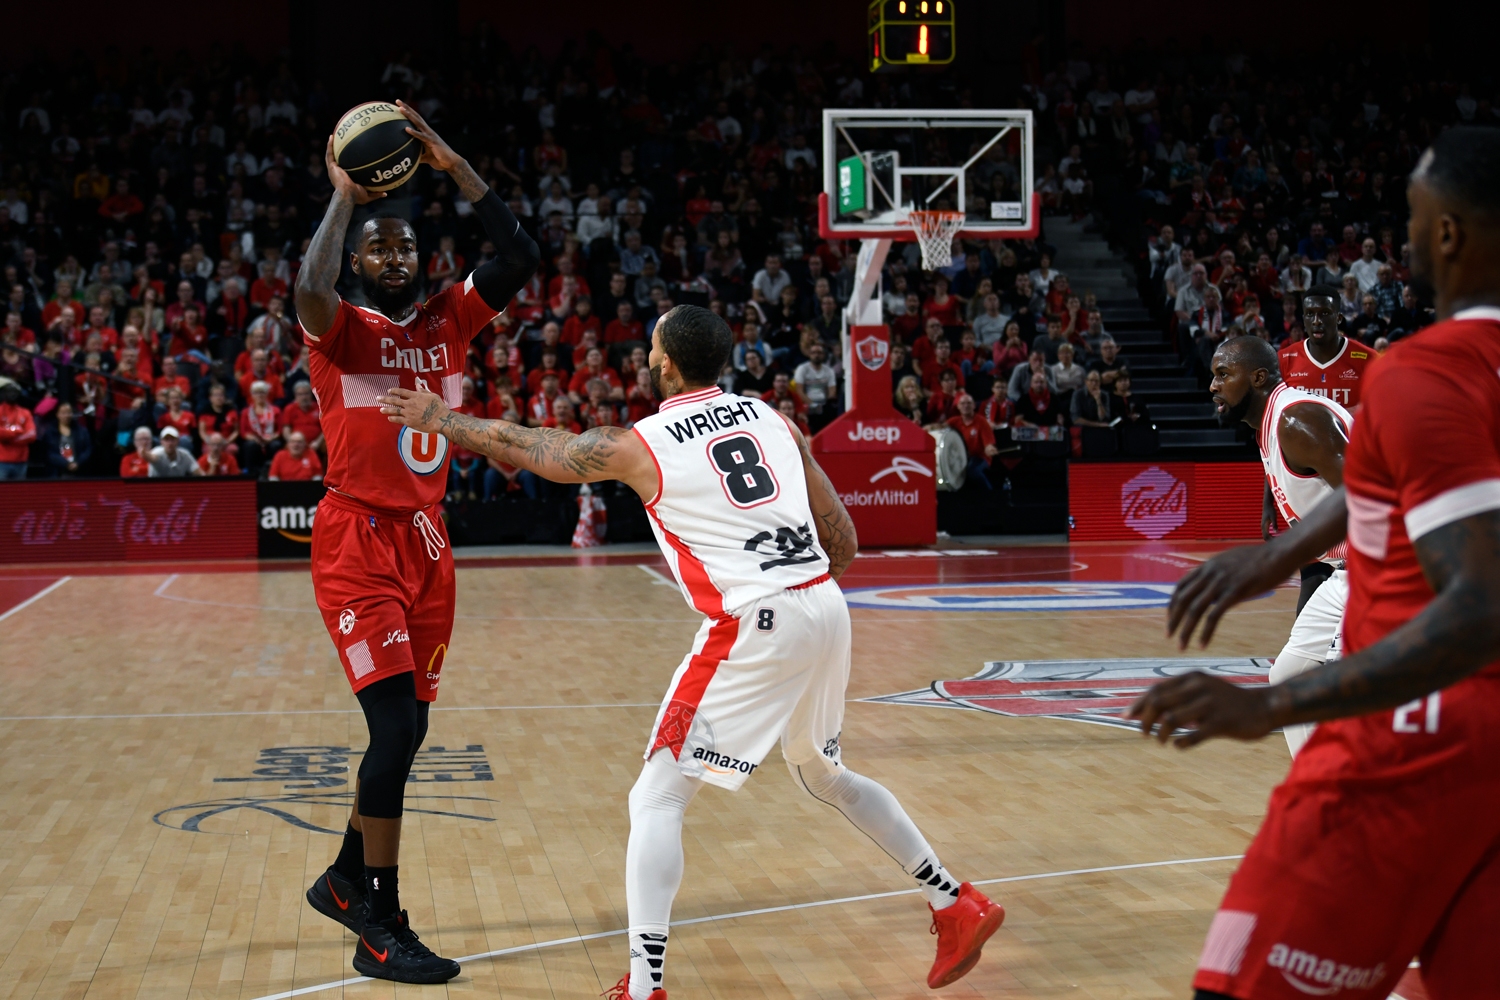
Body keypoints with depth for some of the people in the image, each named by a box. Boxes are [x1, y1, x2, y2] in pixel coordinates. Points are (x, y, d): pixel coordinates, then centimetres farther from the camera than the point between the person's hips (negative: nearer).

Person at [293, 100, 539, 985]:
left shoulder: (449, 322, 10)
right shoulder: (341, 332, -4)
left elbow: (522, 258, -2)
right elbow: (311, 290, -29)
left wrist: (456, 169, -6)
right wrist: (343, 197, -18)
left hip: (426, 541, 6)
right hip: (358, 541, -6)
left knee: (406, 729, 12)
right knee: (397, 724, -14)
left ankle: (346, 881, 32)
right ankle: (382, 928, -5)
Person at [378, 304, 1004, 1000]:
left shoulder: (640, 446, 0)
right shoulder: (770, 418, 13)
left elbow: (523, 448, 15)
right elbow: (843, 540, 13)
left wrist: (439, 419, 30)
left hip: (754, 628, -7)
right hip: (826, 608, 7)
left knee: (656, 800, 1)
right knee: (824, 776, 29)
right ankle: (957, 907, 35)